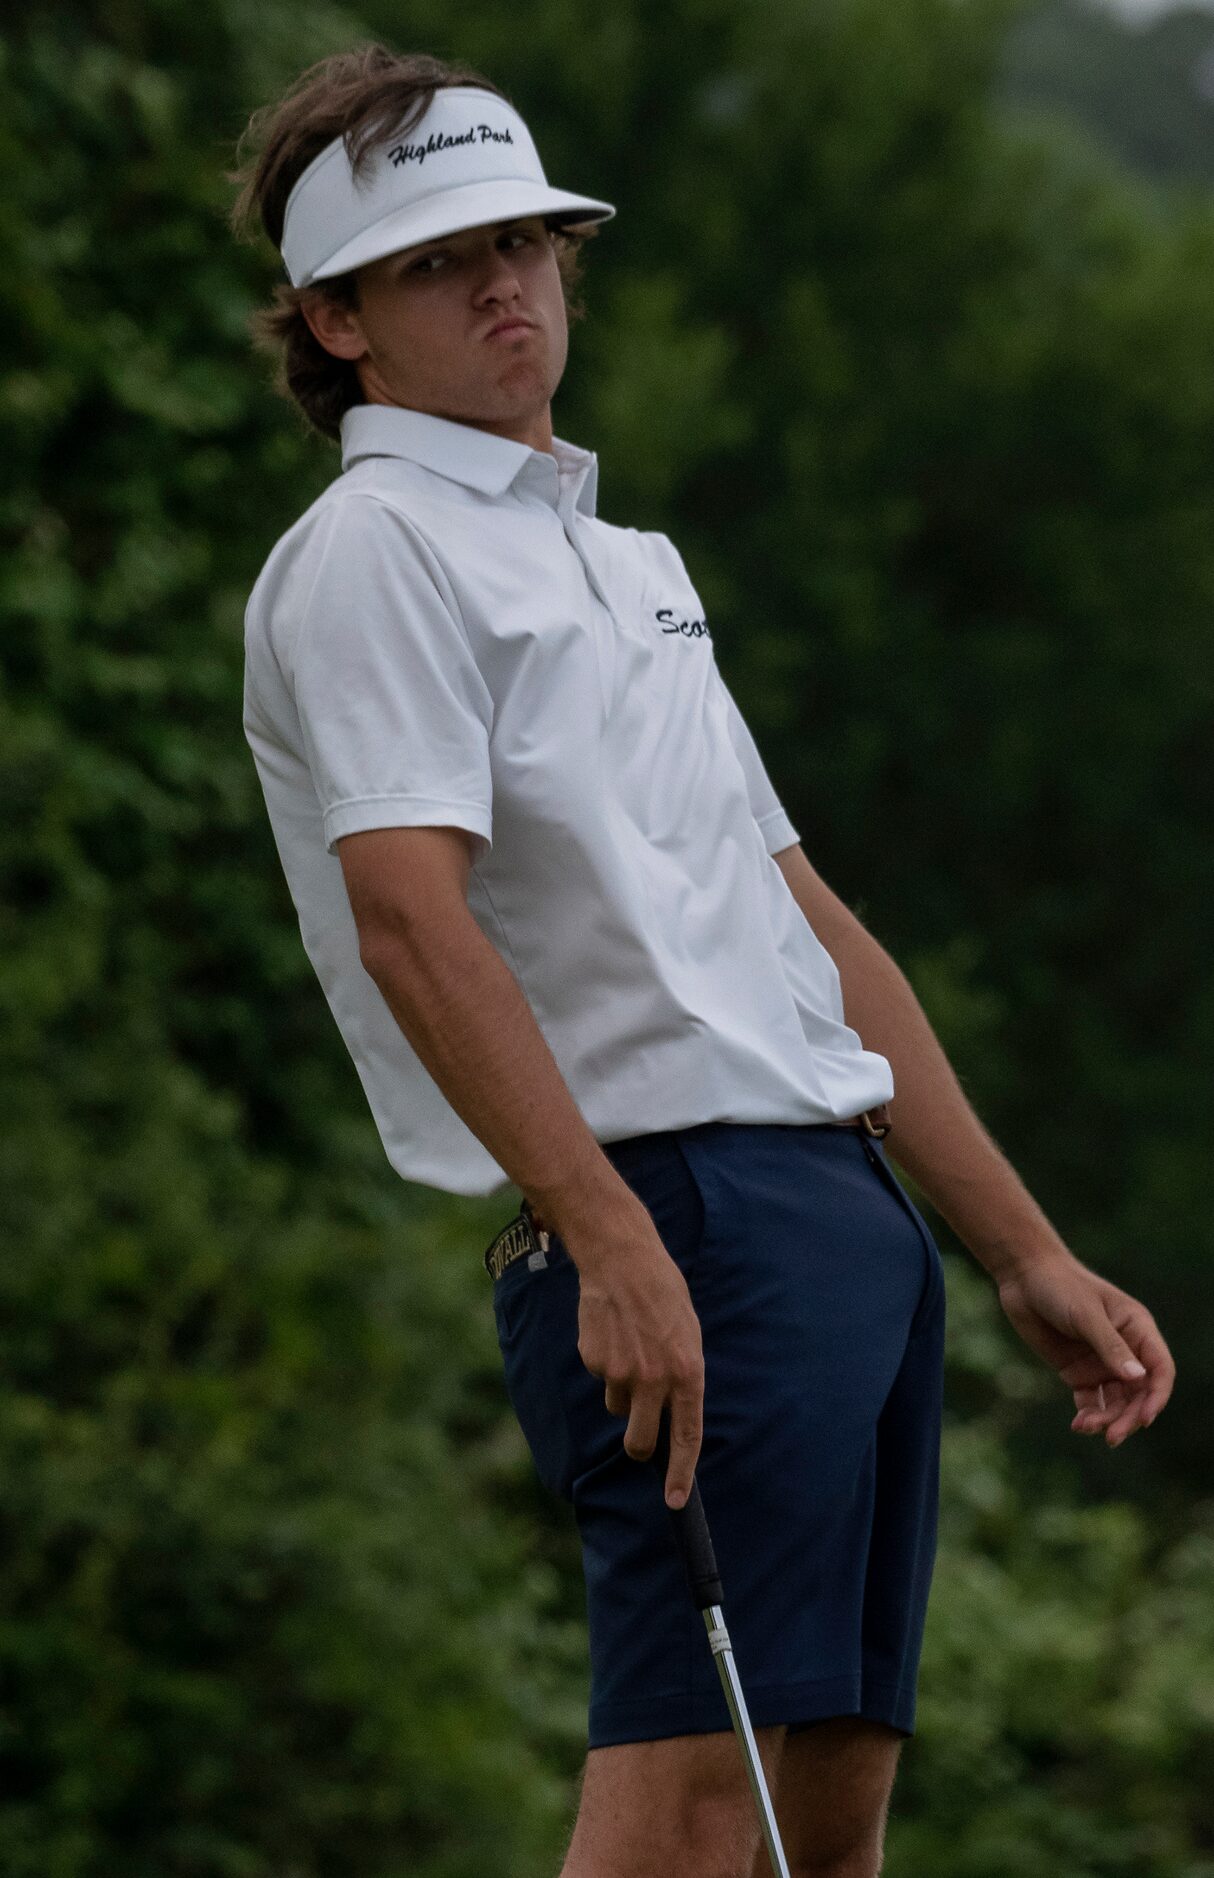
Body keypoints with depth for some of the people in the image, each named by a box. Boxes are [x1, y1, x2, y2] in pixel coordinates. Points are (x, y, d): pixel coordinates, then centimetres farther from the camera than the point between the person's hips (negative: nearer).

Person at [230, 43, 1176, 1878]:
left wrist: (1028, 1253, 21)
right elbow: (410, 911, -18)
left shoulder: (624, 557, 25)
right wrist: (609, 1236, -28)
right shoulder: (373, 550, -3)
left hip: (852, 1220, 9)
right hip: (685, 1223, -9)